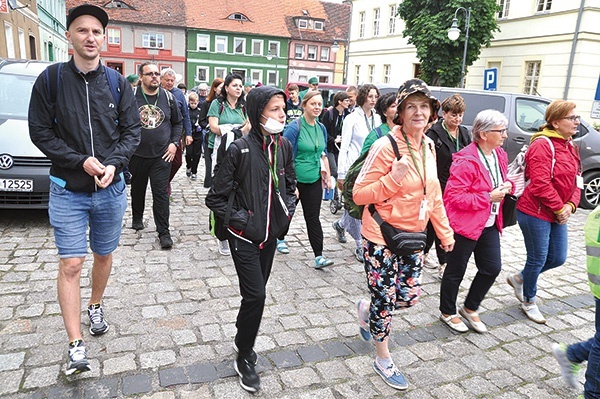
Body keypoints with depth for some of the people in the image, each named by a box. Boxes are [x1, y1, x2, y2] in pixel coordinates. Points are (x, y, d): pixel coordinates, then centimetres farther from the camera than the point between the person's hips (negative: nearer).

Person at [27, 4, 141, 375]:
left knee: (104, 255, 15)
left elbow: (132, 131, 1)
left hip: (111, 189, 2)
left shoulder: (117, 83, 1)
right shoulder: (51, 80, -3)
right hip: (68, 190, -2)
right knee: (71, 264, -4)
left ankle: (96, 306, 41)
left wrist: (113, 164, -15)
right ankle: (76, 345, 4)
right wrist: (81, 161, -15)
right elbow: (40, 132, -3)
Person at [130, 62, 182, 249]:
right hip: (137, 155, 1)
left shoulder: (168, 97, 3)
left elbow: (178, 122, 13)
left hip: (162, 155, 0)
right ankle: (137, 218, 41)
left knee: (161, 193, -3)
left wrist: (174, 143, 2)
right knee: (137, 189, 18)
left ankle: (164, 232, 2)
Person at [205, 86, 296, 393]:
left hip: (270, 234, 6)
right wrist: (240, 218, -16)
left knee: (255, 293, 17)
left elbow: (290, 184, 16)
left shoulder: (284, 146, 0)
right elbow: (215, 197, -12)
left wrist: (287, 209, 2)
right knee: (255, 295, -5)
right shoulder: (239, 149, -17)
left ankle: (242, 339, 40)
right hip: (245, 237, -5)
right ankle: (244, 358, 16)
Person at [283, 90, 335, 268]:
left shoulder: (321, 128, 6)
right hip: (294, 179, -4)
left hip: (314, 180, 4)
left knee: (313, 217, 3)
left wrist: (328, 176, 14)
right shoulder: (294, 128, -14)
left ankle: (319, 256, 2)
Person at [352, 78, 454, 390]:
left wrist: (444, 231, 16)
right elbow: (359, 195, -17)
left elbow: (432, 193, 14)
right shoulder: (386, 146, -19)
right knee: (385, 300, 7)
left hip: (412, 238, 7)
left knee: (410, 297, 13)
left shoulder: (428, 146, 4)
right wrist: (393, 178, -30)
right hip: (382, 240, -7)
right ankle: (383, 360, 32)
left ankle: (366, 309, 44)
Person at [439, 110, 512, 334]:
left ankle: (470, 309, 32)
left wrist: (505, 187, 0)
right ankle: (448, 313, 29)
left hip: (489, 224, 8)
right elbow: (453, 196, -24)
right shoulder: (466, 161, -22)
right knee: (456, 271, 8)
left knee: (492, 268, 10)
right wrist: (488, 197, -22)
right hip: (465, 224, -8)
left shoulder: (499, 156, 6)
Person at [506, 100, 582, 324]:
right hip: (535, 213, -9)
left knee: (558, 258, 13)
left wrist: (570, 205, -4)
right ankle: (529, 302, 26)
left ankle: (519, 279, 36)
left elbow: (576, 179, 12)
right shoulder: (542, 145, -17)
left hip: (558, 214, 9)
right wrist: (559, 208, -15)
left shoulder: (570, 146, 11)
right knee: (538, 259, 4)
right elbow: (540, 183, -24)